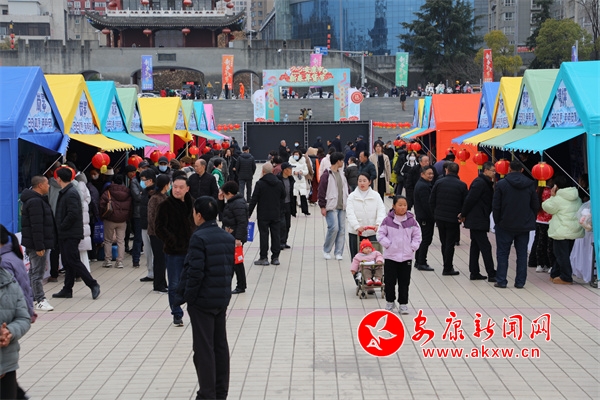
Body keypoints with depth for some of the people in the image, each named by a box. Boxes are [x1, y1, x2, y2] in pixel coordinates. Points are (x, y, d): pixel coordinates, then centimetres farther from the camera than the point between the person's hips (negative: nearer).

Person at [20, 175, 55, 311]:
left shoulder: (38, 200, 17)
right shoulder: (35, 202, -18)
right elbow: (36, 226, -24)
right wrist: (39, 246, -25)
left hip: (33, 244, 11)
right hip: (36, 244, -11)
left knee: (34, 271, 16)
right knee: (38, 272, -8)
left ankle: (32, 298, 23)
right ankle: (40, 300, -6)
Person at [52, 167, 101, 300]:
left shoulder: (71, 193, -16)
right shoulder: (65, 192, 15)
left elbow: (73, 214, -25)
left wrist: (61, 227, -17)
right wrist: (60, 227, 10)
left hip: (71, 234, -10)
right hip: (65, 234, 10)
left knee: (73, 261, -9)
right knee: (67, 262, 12)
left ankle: (93, 285, -5)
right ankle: (67, 290, 17)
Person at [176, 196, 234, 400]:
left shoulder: (199, 238, -17)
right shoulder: (228, 238, 6)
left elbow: (194, 271, -20)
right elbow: (231, 267, 10)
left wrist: (185, 297, -10)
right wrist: (224, 290, 16)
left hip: (202, 300, -7)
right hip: (223, 299, 7)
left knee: (204, 348, 0)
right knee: (221, 345, 13)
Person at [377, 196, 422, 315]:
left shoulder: (411, 221, 0)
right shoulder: (388, 220, -6)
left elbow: (417, 235, 6)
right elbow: (381, 234, -3)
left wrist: (413, 247, -5)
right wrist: (387, 244, -12)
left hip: (406, 256, 1)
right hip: (391, 256, -1)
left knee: (404, 282, 6)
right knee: (390, 281, 7)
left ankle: (403, 304, 15)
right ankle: (390, 302, 23)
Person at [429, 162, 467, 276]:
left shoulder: (439, 183, -1)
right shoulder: (462, 185, -8)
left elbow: (431, 201, 1)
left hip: (439, 218, 3)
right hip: (453, 219, -3)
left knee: (444, 243, 15)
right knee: (450, 244, 3)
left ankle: (448, 266, 23)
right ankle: (447, 268, 5)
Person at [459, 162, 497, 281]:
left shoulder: (484, 183, 14)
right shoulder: (480, 183, -17)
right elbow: (470, 199, -19)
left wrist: (464, 214, 13)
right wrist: (464, 214, -10)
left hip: (476, 220, 10)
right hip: (478, 220, -10)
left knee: (475, 246, 12)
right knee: (485, 247, -8)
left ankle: (474, 273, 17)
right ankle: (491, 274, -7)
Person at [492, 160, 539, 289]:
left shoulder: (501, 184, -9)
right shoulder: (530, 184, 0)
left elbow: (496, 206, -7)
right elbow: (536, 206, 4)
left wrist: (497, 222, 5)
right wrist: (530, 220, 14)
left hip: (505, 225, -2)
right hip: (524, 226, 3)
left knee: (502, 254, 6)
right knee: (522, 254, 9)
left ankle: (501, 281, 5)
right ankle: (520, 282, 9)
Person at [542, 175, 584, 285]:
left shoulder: (558, 199, -14)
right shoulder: (577, 198, 9)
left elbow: (548, 207, -6)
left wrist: (552, 196, 4)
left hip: (562, 232, -8)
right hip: (574, 230, 8)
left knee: (562, 255, 0)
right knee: (564, 254, 15)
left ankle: (566, 278, 1)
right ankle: (555, 274, 25)